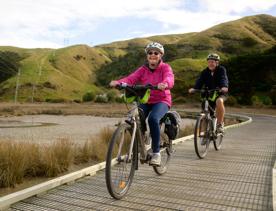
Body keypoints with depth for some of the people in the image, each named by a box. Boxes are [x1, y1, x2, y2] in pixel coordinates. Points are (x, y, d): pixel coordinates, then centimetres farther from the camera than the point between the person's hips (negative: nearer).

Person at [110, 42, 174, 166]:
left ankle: (156, 152, -18)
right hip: (145, 101, 3)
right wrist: (118, 82, -33)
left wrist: (164, 84, -50)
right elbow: (131, 78, -13)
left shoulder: (165, 67, -3)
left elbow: (170, 78, -25)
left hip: (161, 101, -3)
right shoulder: (143, 69, 5)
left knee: (153, 119, -32)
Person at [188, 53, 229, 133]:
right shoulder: (205, 72, 0)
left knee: (219, 101, -36)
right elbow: (199, 81, -14)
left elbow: (224, 79, -26)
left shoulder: (221, 70, -9)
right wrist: (194, 88, -34)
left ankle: (220, 123, -22)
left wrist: (224, 87, -48)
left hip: (220, 93, -4)